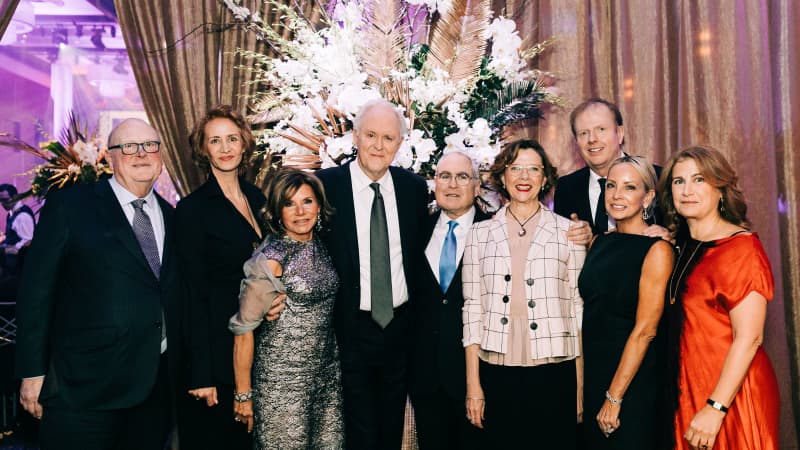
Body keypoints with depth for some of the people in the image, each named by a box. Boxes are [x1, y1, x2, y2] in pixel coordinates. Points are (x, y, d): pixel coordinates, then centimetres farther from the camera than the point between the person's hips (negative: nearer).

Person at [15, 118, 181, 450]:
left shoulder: (172, 216, 11)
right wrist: (32, 372, -7)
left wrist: (182, 373, 11)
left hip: (159, 385, 5)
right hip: (86, 385, -4)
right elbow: (36, 289, -4)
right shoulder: (68, 205, -3)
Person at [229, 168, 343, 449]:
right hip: (283, 380, -6)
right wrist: (243, 394, -10)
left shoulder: (320, 246, 2)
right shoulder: (271, 260, -17)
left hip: (327, 372, 6)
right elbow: (243, 329, -14)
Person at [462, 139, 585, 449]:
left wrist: (581, 386, 0)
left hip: (554, 372, 0)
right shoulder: (480, 233, 6)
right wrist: (473, 385, 1)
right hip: (498, 373, 1)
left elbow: (579, 306, 4)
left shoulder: (568, 231, 3)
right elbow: (472, 308, 4)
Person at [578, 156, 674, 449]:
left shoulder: (657, 249, -14)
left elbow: (645, 329, -17)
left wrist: (615, 396, -17)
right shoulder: (599, 242, 5)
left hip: (633, 377, -6)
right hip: (592, 372, 6)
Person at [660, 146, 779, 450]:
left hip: (730, 396, -6)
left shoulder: (741, 247, -13)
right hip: (689, 392, 6)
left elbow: (748, 338, -19)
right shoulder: (680, 245, 7)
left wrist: (715, 408, -22)